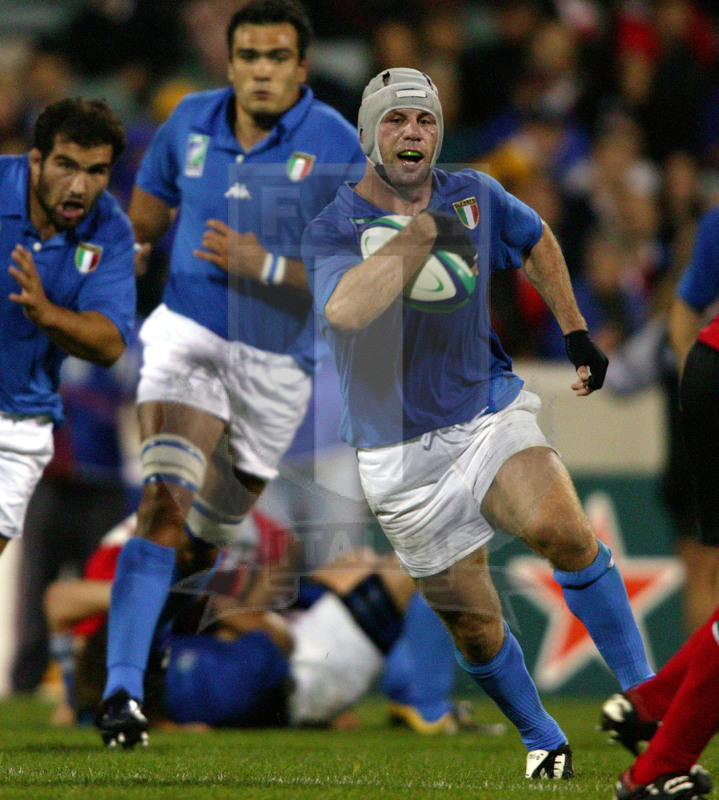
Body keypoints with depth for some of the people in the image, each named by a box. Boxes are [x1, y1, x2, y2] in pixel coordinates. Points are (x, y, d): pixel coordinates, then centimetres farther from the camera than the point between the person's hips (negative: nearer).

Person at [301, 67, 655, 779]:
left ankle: (641, 692, -15)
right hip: (401, 454, -2)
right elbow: (346, 309, -34)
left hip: (490, 411, 2)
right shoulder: (332, 230, -11)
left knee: (563, 532, -26)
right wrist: (423, 232, -30)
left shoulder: (475, 197, 2)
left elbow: (537, 240, 26)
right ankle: (541, 740, 24)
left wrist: (575, 333, 24)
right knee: (472, 626, 0)